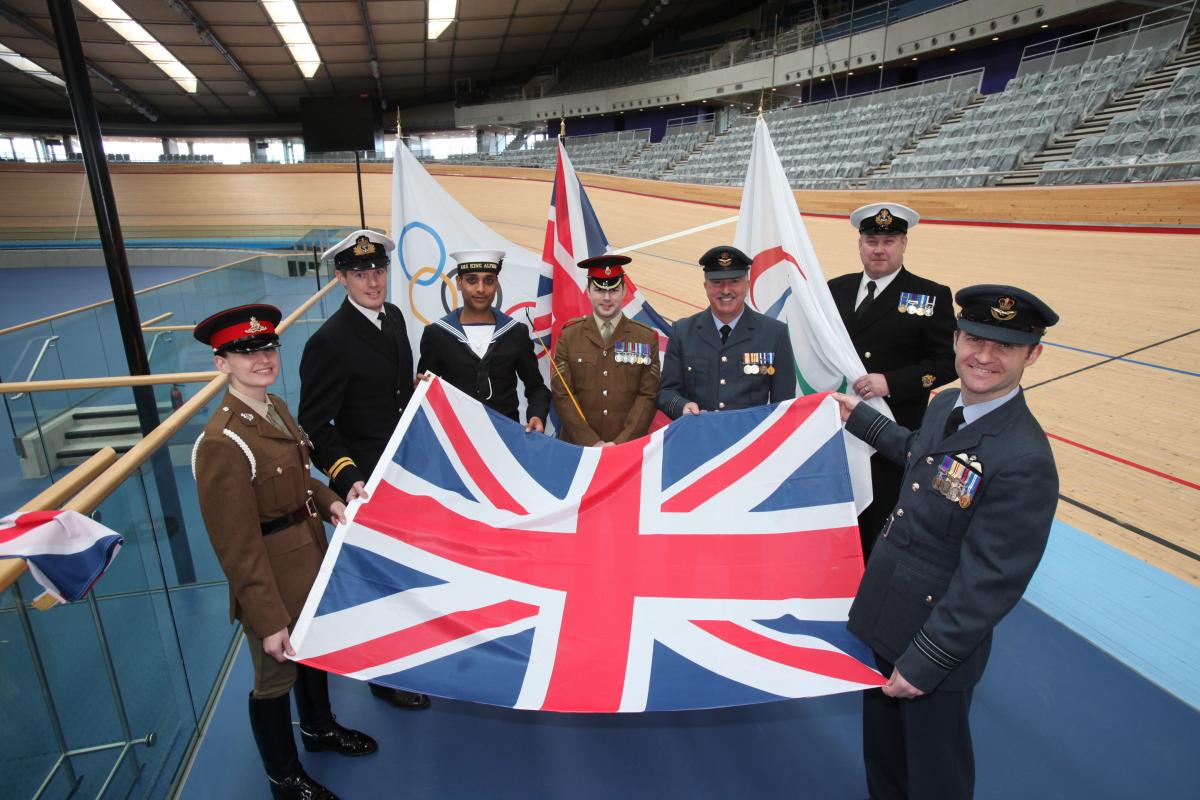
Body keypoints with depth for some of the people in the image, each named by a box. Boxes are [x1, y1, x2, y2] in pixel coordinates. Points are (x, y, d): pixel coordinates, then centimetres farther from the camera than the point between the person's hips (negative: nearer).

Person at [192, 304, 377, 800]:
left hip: (311, 560, 8)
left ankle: (319, 727, 56)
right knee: (276, 676, 15)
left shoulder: (275, 408, -2)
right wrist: (268, 620, -20)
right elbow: (238, 548, -25)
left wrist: (328, 502, -4)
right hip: (272, 583, -8)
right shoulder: (222, 443, -29)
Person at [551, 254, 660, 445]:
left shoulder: (647, 338, 0)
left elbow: (648, 396, -4)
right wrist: (592, 442, -13)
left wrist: (621, 443, -14)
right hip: (578, 447, 0)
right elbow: (562, 395, -5)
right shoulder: (568, 336, -1)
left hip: (630, 448, 0)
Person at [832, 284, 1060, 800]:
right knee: (882, 753, 29)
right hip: (884, 617, 7)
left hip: (938, 640, -7)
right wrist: (860, 419, 22)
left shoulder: (1025, 462, -30)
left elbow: (989, 585, -26)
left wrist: (924, 661, -20)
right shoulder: (946, 404, -4)